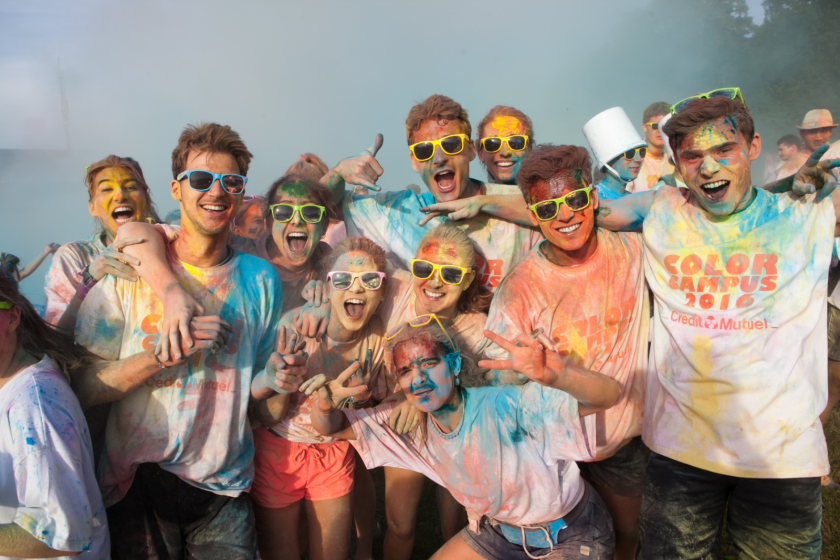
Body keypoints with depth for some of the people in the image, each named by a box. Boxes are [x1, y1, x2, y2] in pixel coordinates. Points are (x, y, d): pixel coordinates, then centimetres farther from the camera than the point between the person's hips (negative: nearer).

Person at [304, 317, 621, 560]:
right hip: (497, 530, 5)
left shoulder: (506, 406, -35)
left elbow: (608, 395, -42)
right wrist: (325, 406, -36)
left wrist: (558, 377, -64)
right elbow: (332, 428, -12)